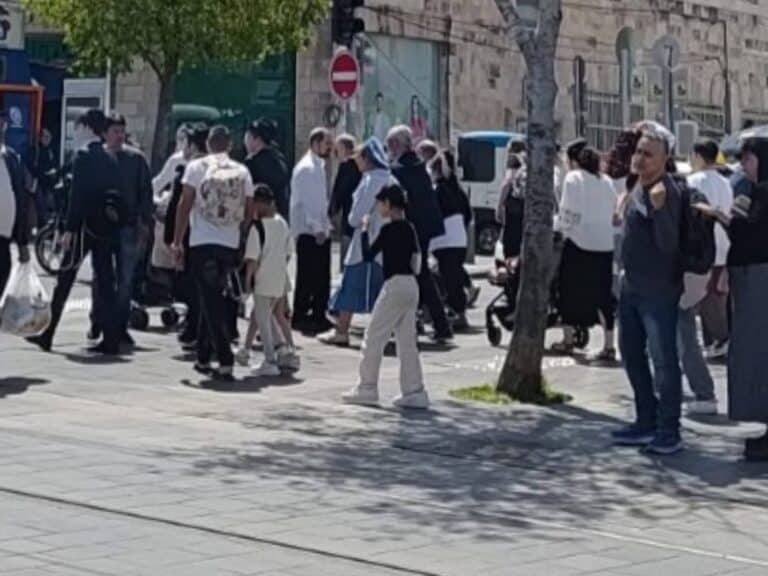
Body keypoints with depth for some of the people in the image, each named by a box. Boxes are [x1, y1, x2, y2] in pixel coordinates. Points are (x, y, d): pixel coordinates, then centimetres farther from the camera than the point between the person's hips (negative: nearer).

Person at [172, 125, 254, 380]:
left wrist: (177, 240, 2)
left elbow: (185, 205, -4)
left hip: (202, 243, -3)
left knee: (212, 304, -3)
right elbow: (248, 210, 7)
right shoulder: (242, 171, 7)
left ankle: (225, 362, -13)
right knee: (213, 301, 17)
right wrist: (245, 244, 18)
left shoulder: (196, 167, -1)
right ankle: (203, 358, 23)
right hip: (230, 245, 3)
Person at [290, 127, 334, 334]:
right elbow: (307, 201, -18)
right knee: (307, 278, -4)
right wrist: (317, 228, -20)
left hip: (320, 231, 9)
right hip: (309, 233, -9)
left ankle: (319, 317, 16)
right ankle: (300, 317, 2)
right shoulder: (306, 168, -13)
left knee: (322, 278, 10)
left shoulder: (318, 166, 16)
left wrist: (326, 226, 15)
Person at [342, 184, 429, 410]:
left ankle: (367, 388, 4)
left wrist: (364, 230, 1)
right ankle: (414, 392, 9)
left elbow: (368, 255, -10)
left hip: (395, 286, -8)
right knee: (407, 342, 10)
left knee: (374, 337, 1)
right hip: (411, 286, 8)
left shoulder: (389, 230, -12)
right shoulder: (410, 229, 11)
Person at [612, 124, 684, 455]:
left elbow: (668, 245, -27)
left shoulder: (667, 193, -18)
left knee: (663, 360, -6)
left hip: (658, 290, -10)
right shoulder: (637, 187, 9)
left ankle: (669, 432, 0)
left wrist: (659, 208, -37)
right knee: (632, 354, 17)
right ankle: (646, 422, 29)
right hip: (632, 286, 10)